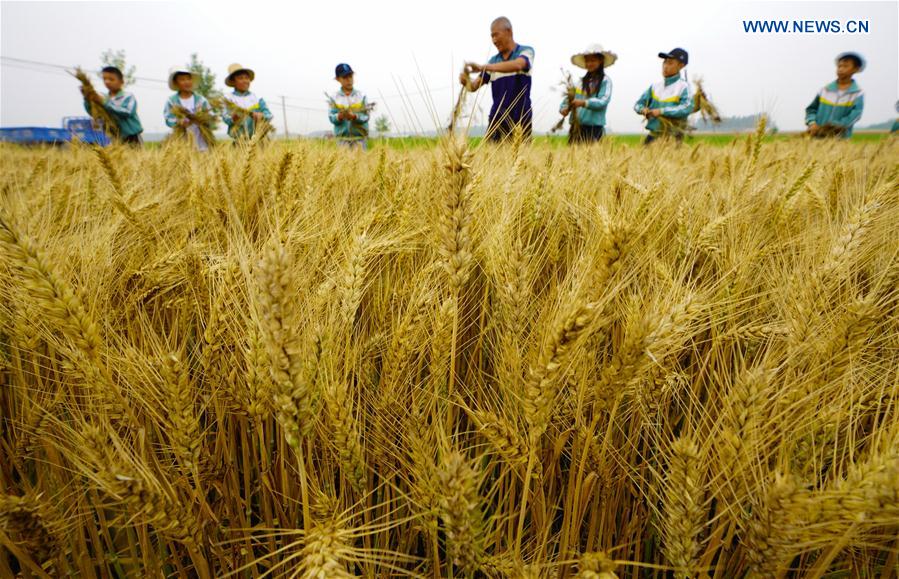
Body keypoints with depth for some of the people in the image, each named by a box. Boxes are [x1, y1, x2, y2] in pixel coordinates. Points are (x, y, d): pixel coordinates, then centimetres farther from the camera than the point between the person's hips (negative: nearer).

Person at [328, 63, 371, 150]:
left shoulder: (361, 96, 4)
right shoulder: (334, 98, 5)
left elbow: (366, 116, -4)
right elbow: (331, 117, -2)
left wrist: (354, 116, -23)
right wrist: (340, 116, -24)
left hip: (359, 137, 0)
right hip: (342, 138, 0)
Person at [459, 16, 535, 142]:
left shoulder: (526, 51, 0)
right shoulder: (493, 61, 13)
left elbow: (517, 65, -24)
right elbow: (474, 86, 8)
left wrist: (482, 67, -28)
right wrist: (466, 81, -17)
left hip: (520, 119, -3)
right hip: (497, 119, 4)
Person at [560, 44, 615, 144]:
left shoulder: (605, 81, 1)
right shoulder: (582, 80, 15)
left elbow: (603, 101, -12)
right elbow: (568, 97, 13)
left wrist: (584, 103, -25)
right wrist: (564, 108, -8)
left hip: (594, 127, -5)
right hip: (576, 125, 5)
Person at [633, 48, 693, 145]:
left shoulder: (683, 87, -5)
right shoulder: (656, 86, 12)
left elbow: (687, 108, -20)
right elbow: (638, 104, 14)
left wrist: (662, 111, -24)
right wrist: (643, 109, -10)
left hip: (671, 137, -5)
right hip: (653, 136, 5)